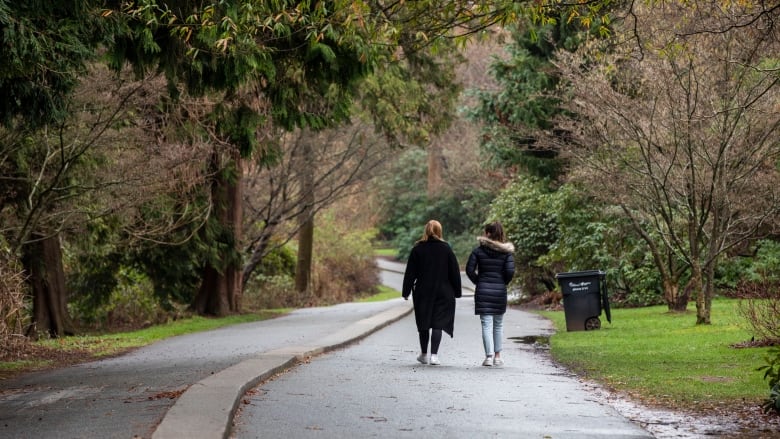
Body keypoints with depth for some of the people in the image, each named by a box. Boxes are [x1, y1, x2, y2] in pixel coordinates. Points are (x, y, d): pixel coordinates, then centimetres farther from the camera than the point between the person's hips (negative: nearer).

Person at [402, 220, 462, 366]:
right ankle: (434, 355, -8)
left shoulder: (417, 249, -2)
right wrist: (457, 292, 8)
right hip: (443, 292, -1)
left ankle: (423, 354, 20)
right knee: (438, 323, 1)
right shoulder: (446, 249, -2)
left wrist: (406, 292, 5)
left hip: (422, 292, 1)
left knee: (424, 323, 13)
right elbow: (455, 271, 1)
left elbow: (410, 272, -1)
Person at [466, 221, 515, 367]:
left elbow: (469, 270, -5)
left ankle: (489, 356, -10)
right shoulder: (506, 252, -1)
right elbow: (510, 271, -9)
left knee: (486, 324, -1)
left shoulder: (478, 250, -2)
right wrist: (503, 283, 8)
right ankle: (497, 356, 19)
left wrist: (478, 282, 8)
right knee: (498, 324, 15)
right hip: (500, 291, 1)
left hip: (482, 291, -1)